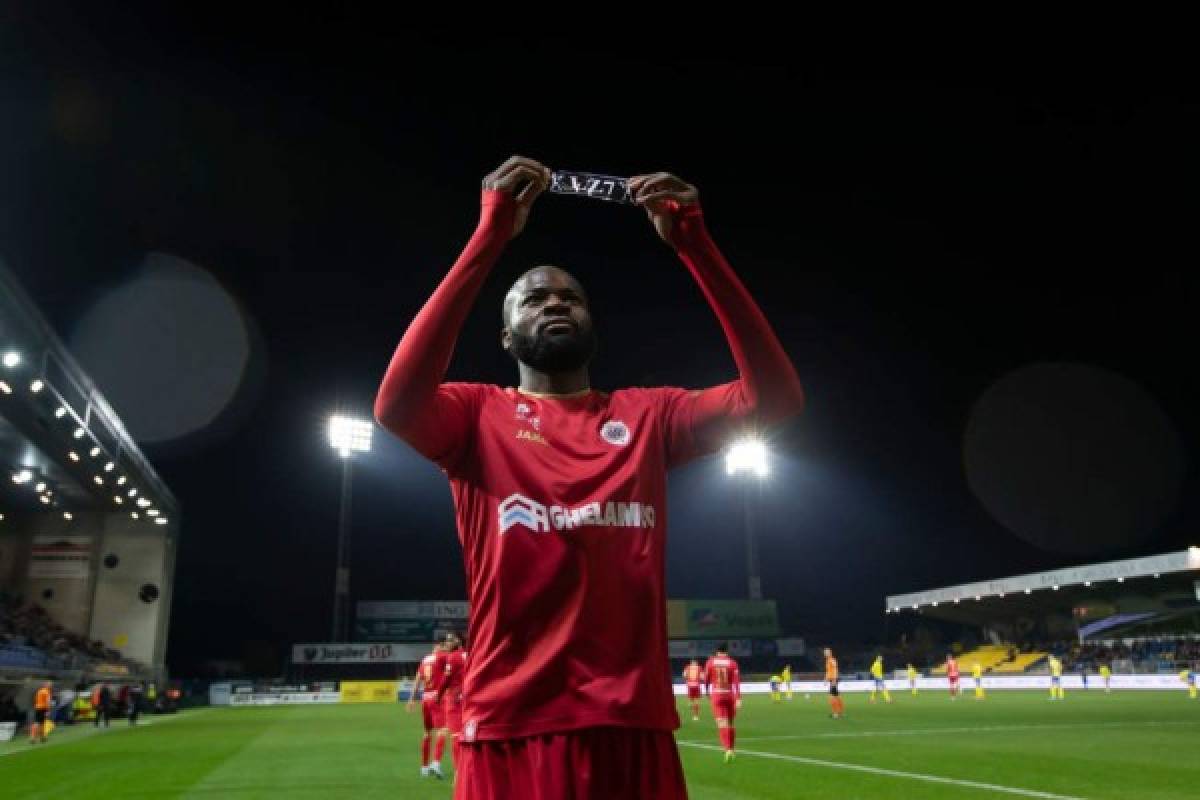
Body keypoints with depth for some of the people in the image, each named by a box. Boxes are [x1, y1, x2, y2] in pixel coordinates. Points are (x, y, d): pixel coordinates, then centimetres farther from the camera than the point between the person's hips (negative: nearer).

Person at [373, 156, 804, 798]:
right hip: (513, 728, -2)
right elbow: (395, 405, -18)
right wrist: (491, 236, -18)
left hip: (634, 725, 3)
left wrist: (694, 245, -8)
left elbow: (773, 396, -2)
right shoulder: (480, 414, 4)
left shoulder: (646, 415, 11)